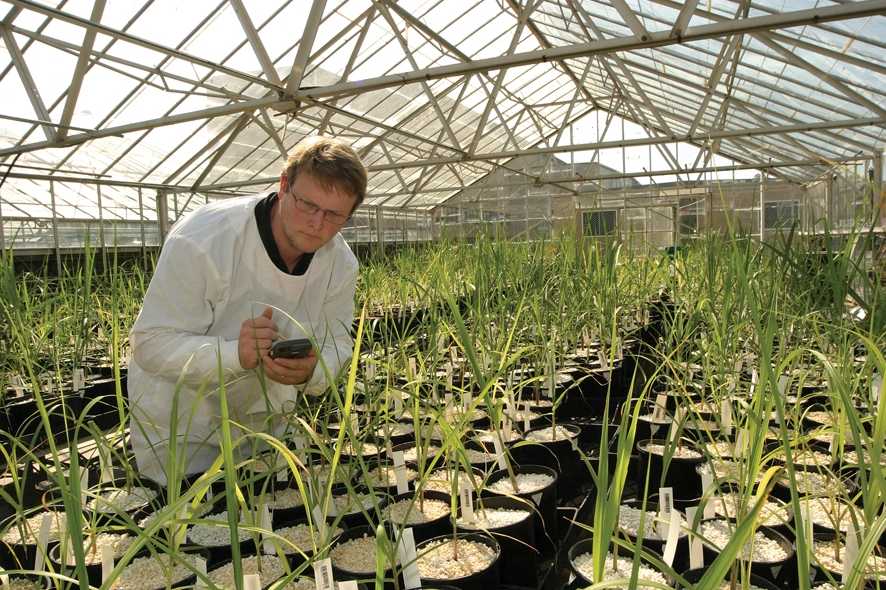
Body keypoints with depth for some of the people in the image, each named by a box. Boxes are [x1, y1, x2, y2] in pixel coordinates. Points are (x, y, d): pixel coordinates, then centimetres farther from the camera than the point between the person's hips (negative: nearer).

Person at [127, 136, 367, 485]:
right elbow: (151, 343, -26)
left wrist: (310, 373, -30)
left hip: (262, 417, 5)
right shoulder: (203, 238, -30)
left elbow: (336, 345, -5)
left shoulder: (341, 264, -14)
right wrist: (234, 353, -45)